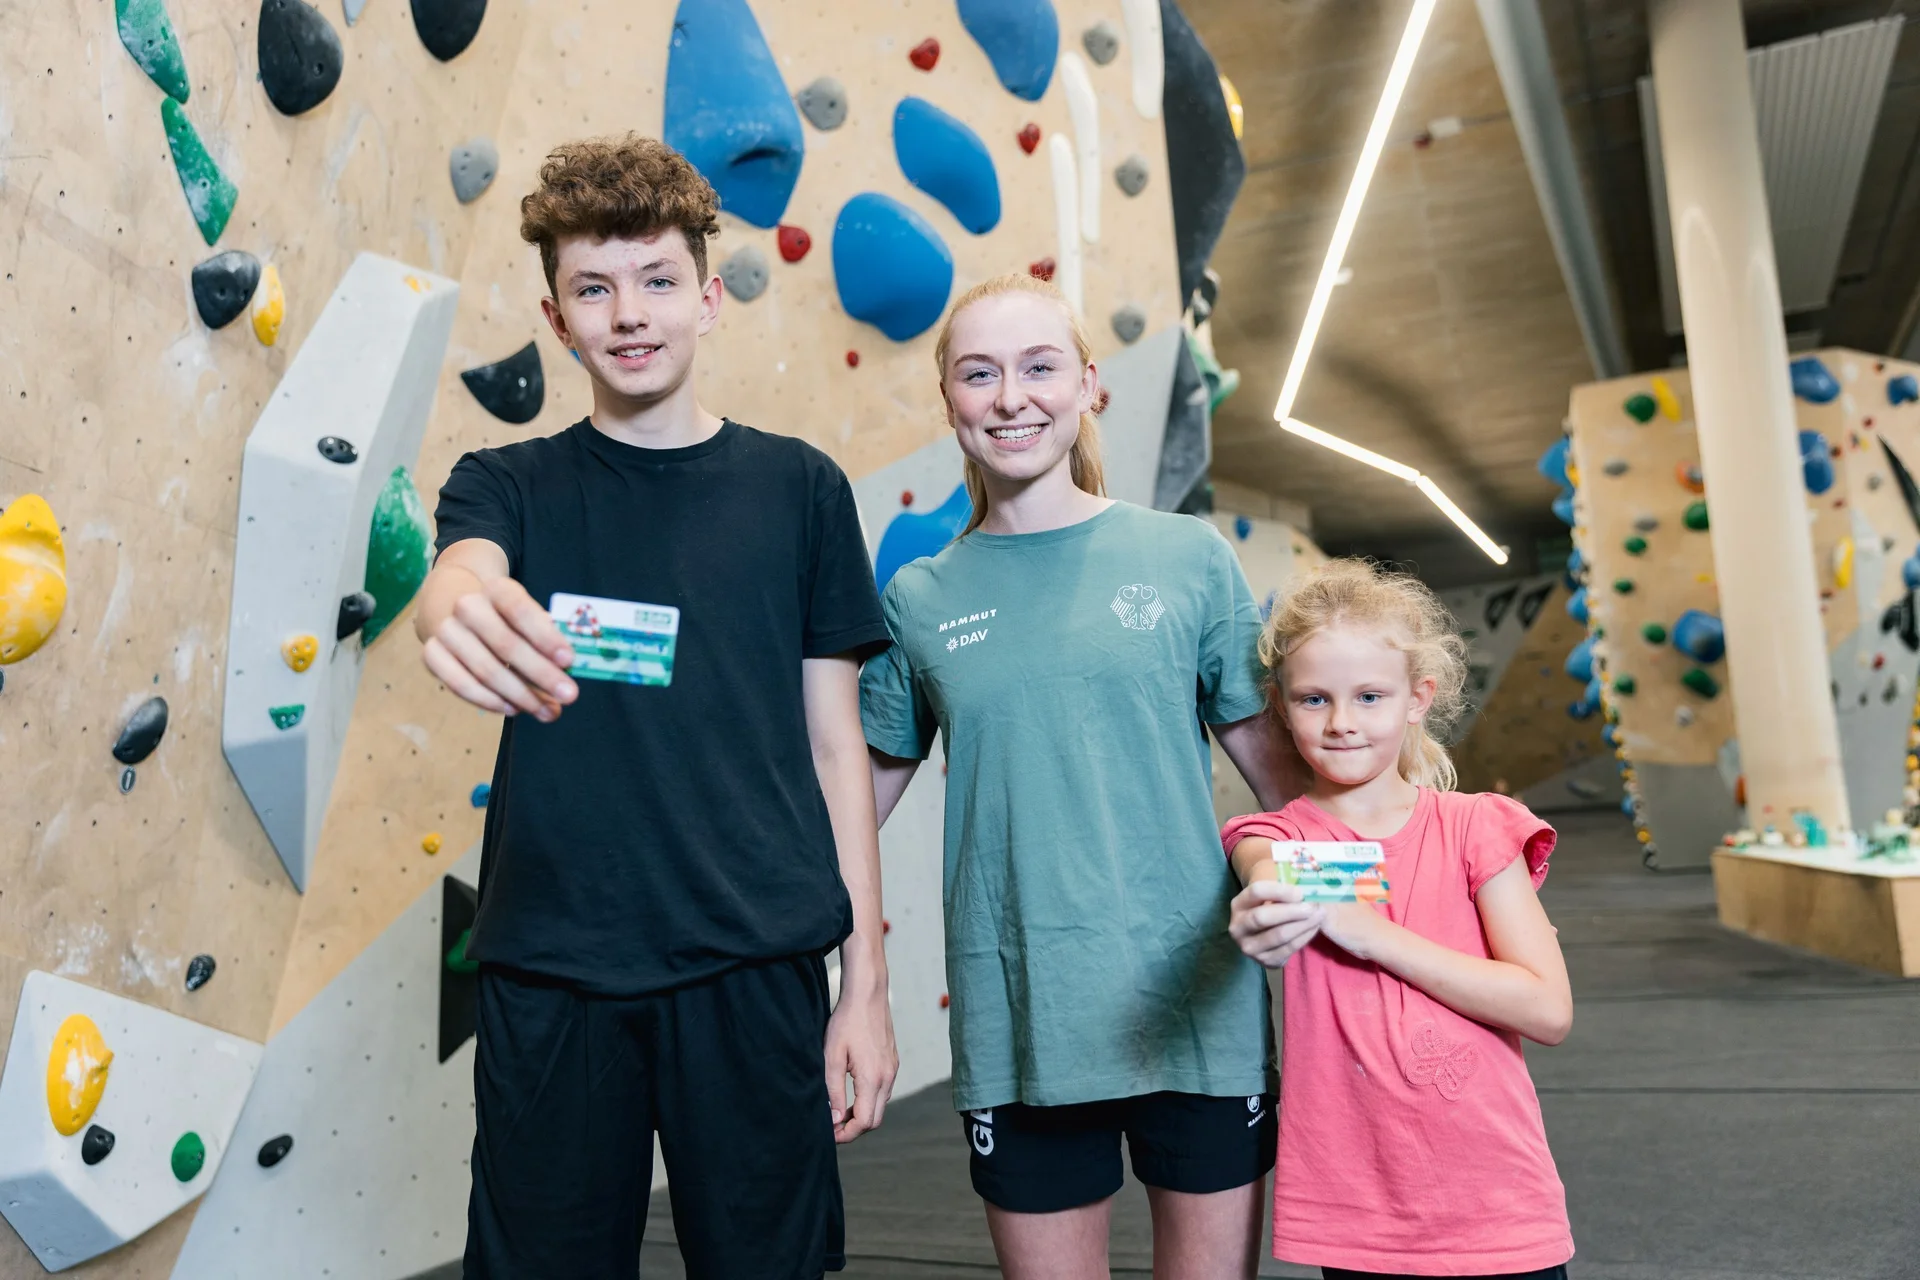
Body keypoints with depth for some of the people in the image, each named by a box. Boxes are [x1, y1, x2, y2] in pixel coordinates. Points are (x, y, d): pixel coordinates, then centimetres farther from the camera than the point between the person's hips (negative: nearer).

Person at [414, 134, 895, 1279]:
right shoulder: (510, 485, 7)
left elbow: (835, 744, 4)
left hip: (754, 968, 0)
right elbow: (459, 577, -17)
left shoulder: (799, 488, 5)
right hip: (547, 969, 1)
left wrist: (867, 984, 1)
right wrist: (458, 610, -42)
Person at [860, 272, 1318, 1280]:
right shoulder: (919, 599, 1)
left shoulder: (1188, 557, -2)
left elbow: (1270, 754, 2)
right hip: (1017, 1022, 1)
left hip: (1197, 1000, 0)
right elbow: (858, 794, 10)